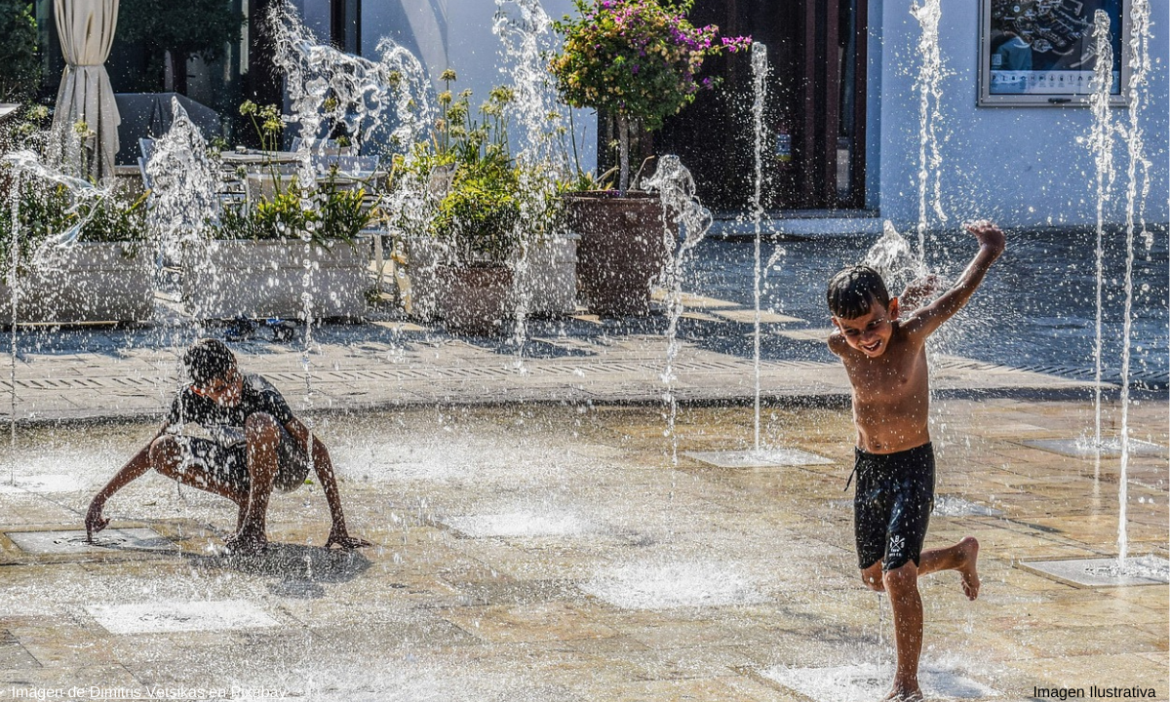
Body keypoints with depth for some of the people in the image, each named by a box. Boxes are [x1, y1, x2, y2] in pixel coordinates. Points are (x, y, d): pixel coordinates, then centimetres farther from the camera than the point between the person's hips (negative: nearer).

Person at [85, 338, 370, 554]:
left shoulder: (259, 393, -29)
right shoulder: (191, 400, -17)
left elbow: (316, 449, -28)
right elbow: (150, 452, -1)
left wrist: (339, 524, -32)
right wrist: (101, 498, -4)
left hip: (288, 468, -4)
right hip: (242, 469, 4)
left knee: (260, 423, -39)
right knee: (163, 451, -19)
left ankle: (255, 526, -26)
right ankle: (245, 499, -10)